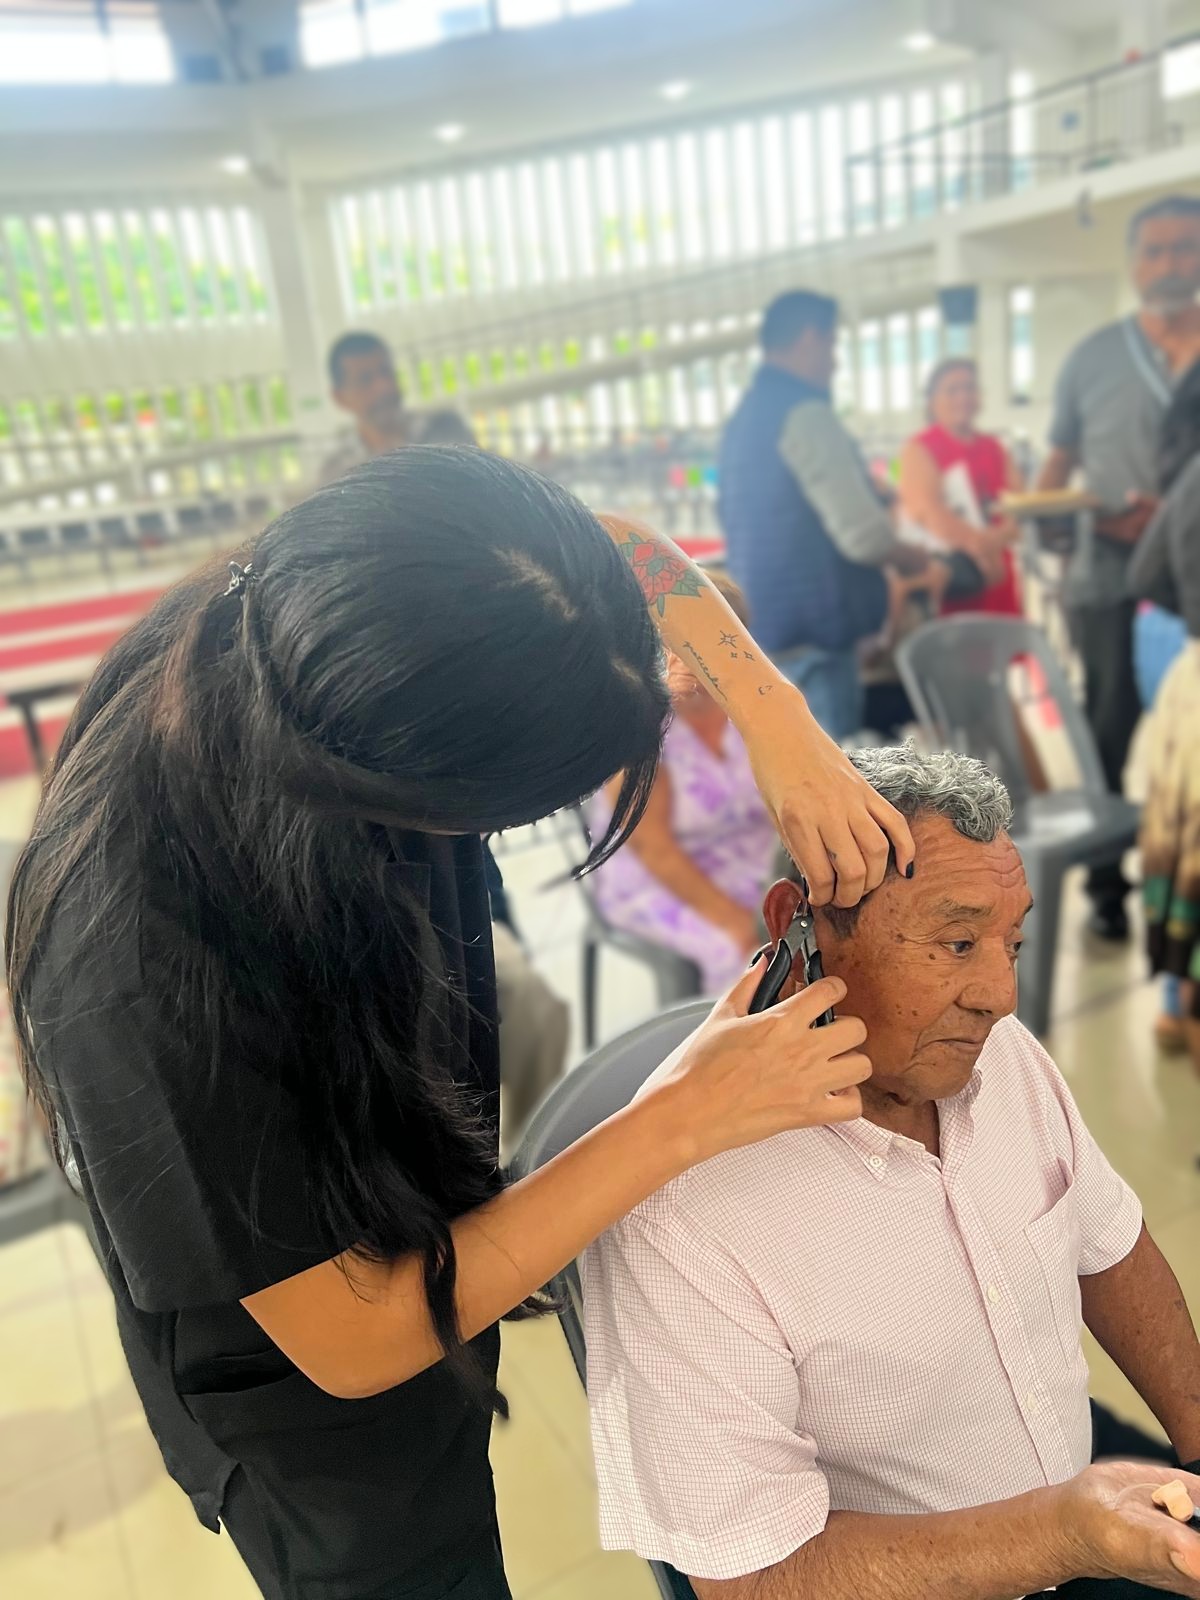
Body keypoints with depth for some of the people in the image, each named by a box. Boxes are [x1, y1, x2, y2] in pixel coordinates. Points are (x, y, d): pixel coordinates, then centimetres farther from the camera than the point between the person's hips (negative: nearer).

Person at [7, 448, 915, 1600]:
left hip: (424, 1243, 6)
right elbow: (355, 1343, -29)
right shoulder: (145, 975, -43)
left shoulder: (314, 643, -26)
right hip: (321, 1408, -5)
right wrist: (682, 1118, -30)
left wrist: (776, 721, -24)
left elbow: (624, 551, -10)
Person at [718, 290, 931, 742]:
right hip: (812, 624, -10)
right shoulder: (804, 413, -15)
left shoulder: (743, 417, 15)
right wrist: (911, 557, 0)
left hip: (763, 620, 10)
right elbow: (862, 533, -20)